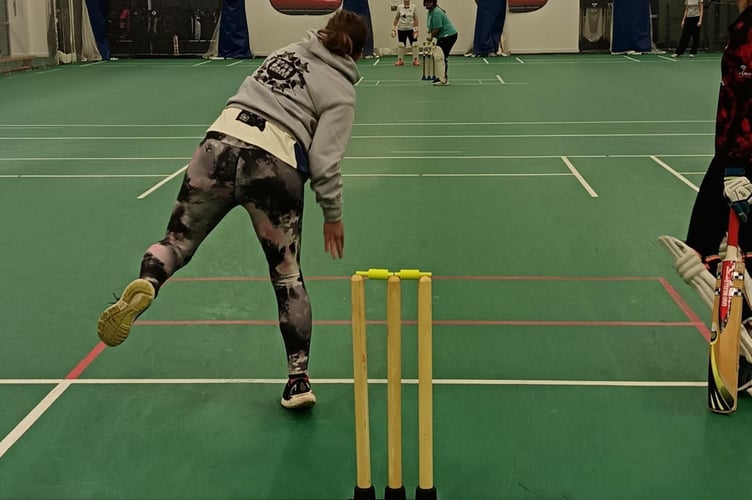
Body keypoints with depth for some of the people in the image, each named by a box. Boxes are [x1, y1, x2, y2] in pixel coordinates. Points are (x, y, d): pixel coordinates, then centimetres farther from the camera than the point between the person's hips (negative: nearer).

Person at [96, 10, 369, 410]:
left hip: (220, 141, 3)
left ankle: (145, 285, -22)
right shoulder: (341, 91, 6)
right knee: (288, 276, 11)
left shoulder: (286, 51, 21)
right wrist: (333, 214, 7)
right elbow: (324, 159, -2)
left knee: (177, 240, 13)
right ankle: (298, 379, 16)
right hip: (276, 168, -3)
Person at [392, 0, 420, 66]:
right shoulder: (399, 7, 0)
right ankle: (400, 60, 13)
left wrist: (416, 30, -7)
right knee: (401, 45, 4)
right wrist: (393, 29, 3)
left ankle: (415, 60, 5)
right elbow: (396, 18, 7)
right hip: (401, 29, 1)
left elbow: (415, 19, -1)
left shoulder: (413, 7, -2)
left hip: (411, 29, -1)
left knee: (414, 44, -3)